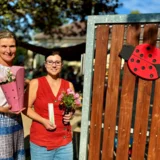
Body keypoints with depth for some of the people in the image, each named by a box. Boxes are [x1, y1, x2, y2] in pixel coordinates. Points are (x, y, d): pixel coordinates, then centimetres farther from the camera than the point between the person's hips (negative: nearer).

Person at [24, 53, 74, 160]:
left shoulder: (69, 85, 4)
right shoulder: (35, 83, -6)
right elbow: (26, 108, -5)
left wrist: (71, 115, -5)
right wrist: (43, 120, -17)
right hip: (41, 141, -3)